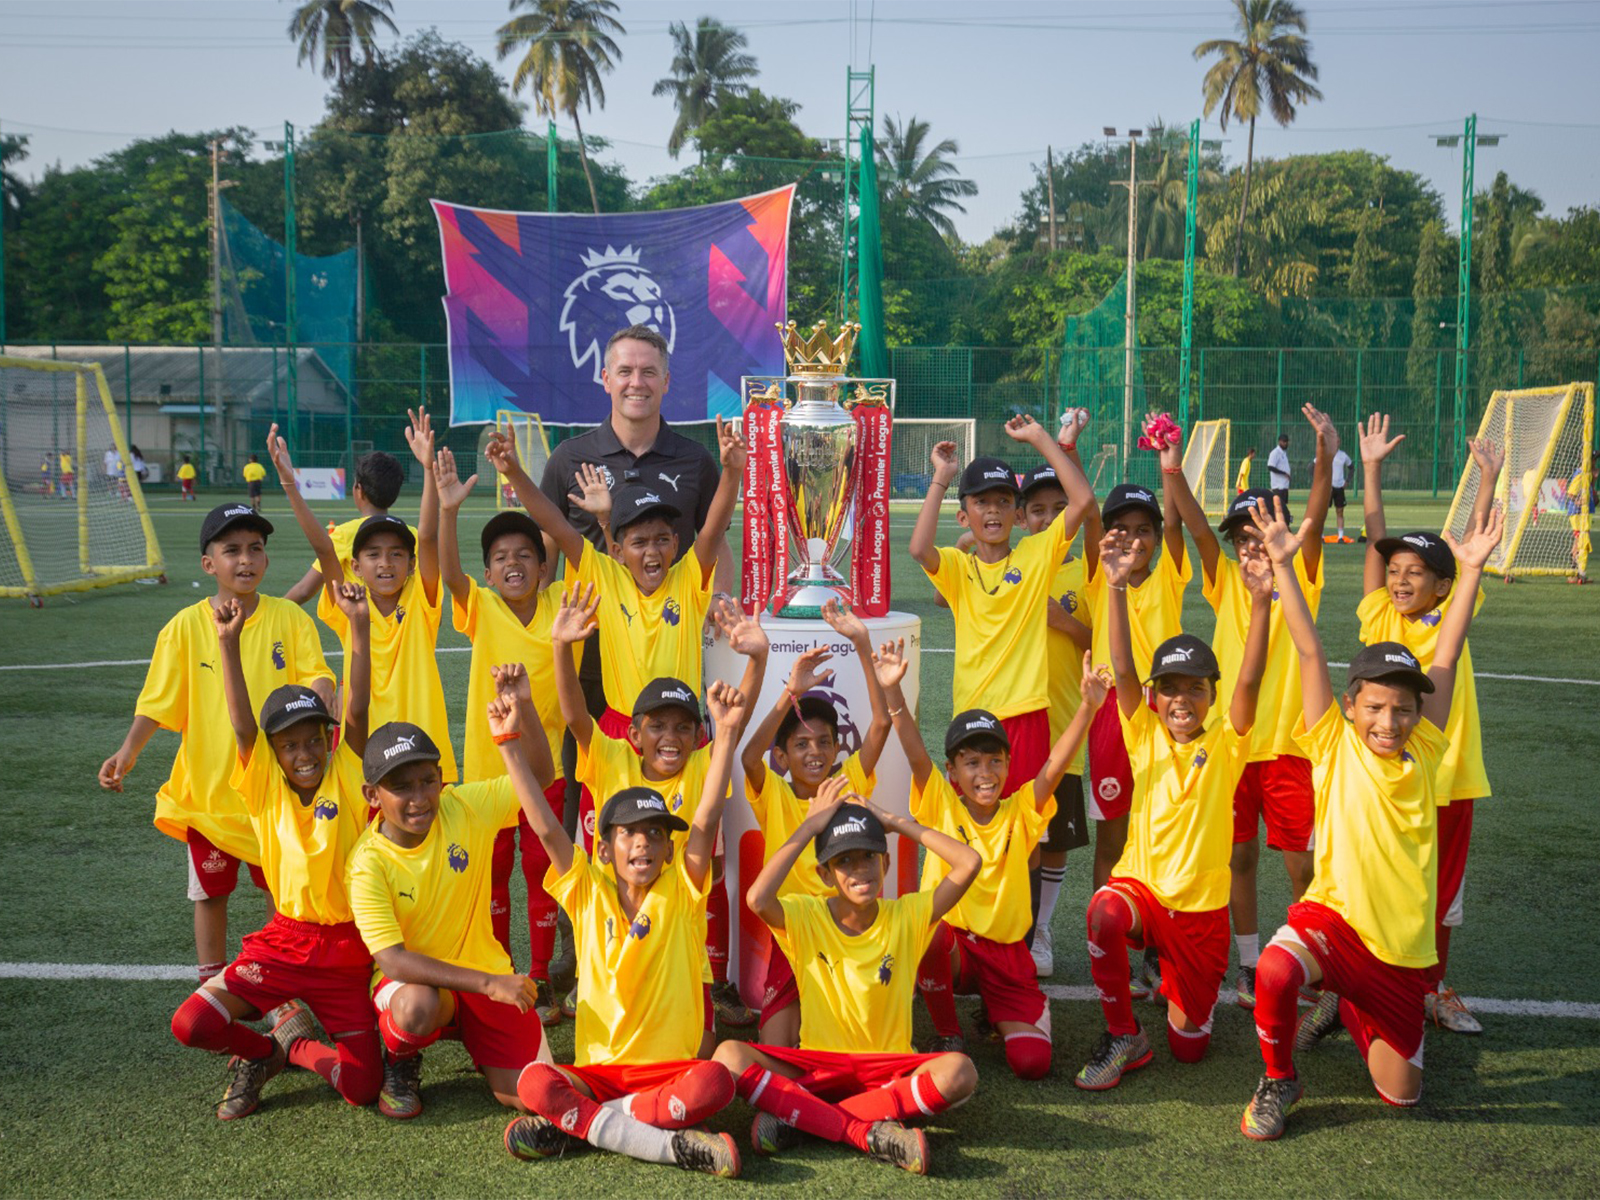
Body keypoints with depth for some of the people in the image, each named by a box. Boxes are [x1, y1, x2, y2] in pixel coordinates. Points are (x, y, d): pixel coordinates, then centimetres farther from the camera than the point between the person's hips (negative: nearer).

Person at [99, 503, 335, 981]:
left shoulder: (289, 618, -5)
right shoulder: (186, 626, -6)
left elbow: (315, 674, -10)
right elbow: (157, 701, -5)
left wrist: (319, 694, -32)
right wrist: (129, 750, -18)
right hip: (209, 788, 0)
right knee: (210, 894, 13)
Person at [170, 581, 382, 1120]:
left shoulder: (347, 779, -5)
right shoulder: (265, 788, -2)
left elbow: (357, 712, -17)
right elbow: (242, 725, -14)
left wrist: (358, 625, -25)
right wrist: (228, 642, -25)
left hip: (346, 951, -1)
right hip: (284, 941, 1)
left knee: (362, 1088, -9)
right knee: (191, 1024, -19)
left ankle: (289, 1039, 21)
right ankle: (266, 1051, 13)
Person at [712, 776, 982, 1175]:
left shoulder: (908, 916, -1)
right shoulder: (805, 917, -4)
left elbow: (969, 863, -13)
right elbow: (758, 899, -27)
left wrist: (899, 823, -5)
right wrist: (810, 826, -17)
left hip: (888, 1068, 1)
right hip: (816, 1065, -1)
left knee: (958, 1071, -32)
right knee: (729, 1056, -27)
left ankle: (797, 1117, -24)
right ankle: (870, 1134, -31)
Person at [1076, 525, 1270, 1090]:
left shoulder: (1225, 744, -5)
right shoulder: (1145, 736, -2)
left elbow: (1249, 680, -20)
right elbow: (1123, 669, -15)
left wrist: (1261, 599, -32)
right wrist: (1117, 588, -27)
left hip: (1201, 906, 0)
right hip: (1141, 885, 0)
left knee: (1189, 1045, 6)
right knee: (1105, 911, -37)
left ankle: (1177, 987, 43)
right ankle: (1124, 1037, -15)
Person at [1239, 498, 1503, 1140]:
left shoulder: (1423, 753, 2)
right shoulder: (1334, 747, -4)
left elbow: (1446, 659, 0)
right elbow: (1310, 653, -10)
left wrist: (1470, 571, -4)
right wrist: (1282, 564, -14)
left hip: (1402, 947, 3)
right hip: (1334, 916, -3)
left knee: (1400, 1092, 9)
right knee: (1274, 974, -36)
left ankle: (1345, 1009, 40)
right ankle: (1278, 1082, -4)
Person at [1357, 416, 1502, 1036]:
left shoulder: (1452, 618, 1)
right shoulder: (1379, 617, -2)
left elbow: (1473, 552, -1)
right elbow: (1375, 539, -5)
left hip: (1446, 779, 2)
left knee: (1439, 894, 13)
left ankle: (1434, 988, 30)